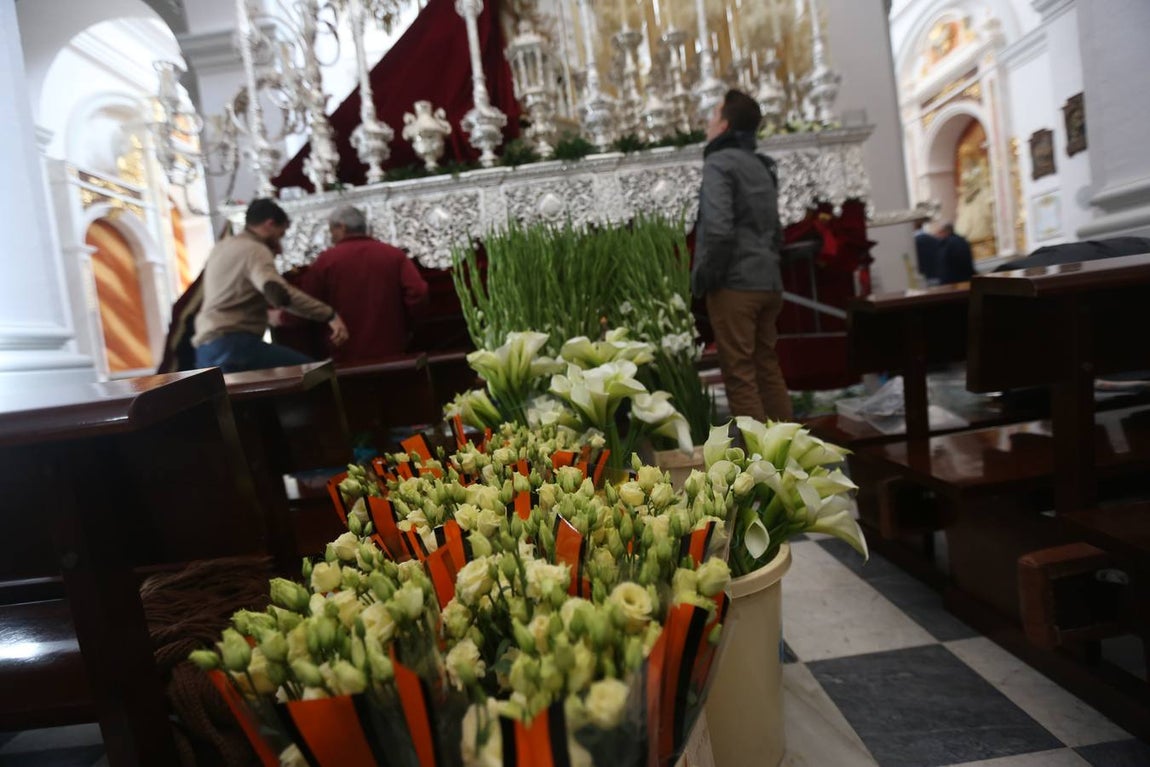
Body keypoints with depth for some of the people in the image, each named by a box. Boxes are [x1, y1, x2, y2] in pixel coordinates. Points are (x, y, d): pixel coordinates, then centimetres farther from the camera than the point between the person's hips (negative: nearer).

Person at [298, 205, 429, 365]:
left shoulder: (327, 259, -1)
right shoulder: (394, 255, 2)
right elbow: (418, 294, -8)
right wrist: (400, 324, 6)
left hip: (347, 356, -1)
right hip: (391, 351, 2)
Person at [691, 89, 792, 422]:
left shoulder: (719, 162, -7)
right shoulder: (762, 167, 19)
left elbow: (718, 229, -20)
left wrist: (702, 278, -10)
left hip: (734, 285, -8)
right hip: (768, 284, 9)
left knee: (739, 376, -4)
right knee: (768, 370, 13)